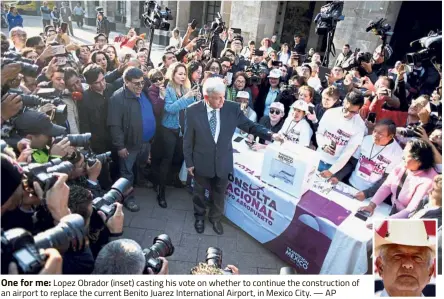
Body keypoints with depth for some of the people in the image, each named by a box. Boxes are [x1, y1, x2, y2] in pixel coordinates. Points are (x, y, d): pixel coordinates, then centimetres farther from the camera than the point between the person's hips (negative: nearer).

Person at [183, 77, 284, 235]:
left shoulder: (233, 108, -15)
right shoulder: (193, 111, -18)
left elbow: (249, 126, -6)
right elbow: (188, 139, -9)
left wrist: (270, 134, -21)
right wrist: (189, 162, -4)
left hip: (223, 162, 1)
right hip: (202, 162, -1)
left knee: (219, 193, 21)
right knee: (199, 192, 23)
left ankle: (215, 218, 49)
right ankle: (199, 217, 51)